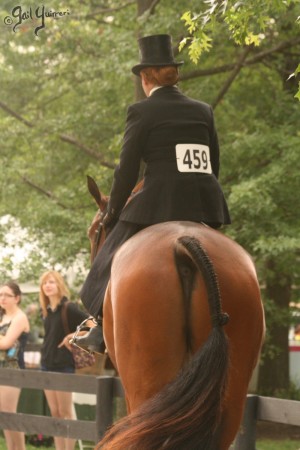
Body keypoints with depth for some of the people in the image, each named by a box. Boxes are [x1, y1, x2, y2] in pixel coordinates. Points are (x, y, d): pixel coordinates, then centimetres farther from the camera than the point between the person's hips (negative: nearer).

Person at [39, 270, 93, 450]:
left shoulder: (69, 308, -11)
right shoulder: (47, 311, 10)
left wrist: (73, 336, -16)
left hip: (64, 365, -7)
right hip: (47, 364, 7)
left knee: (66, 412, -4)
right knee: (55, 413, 9)